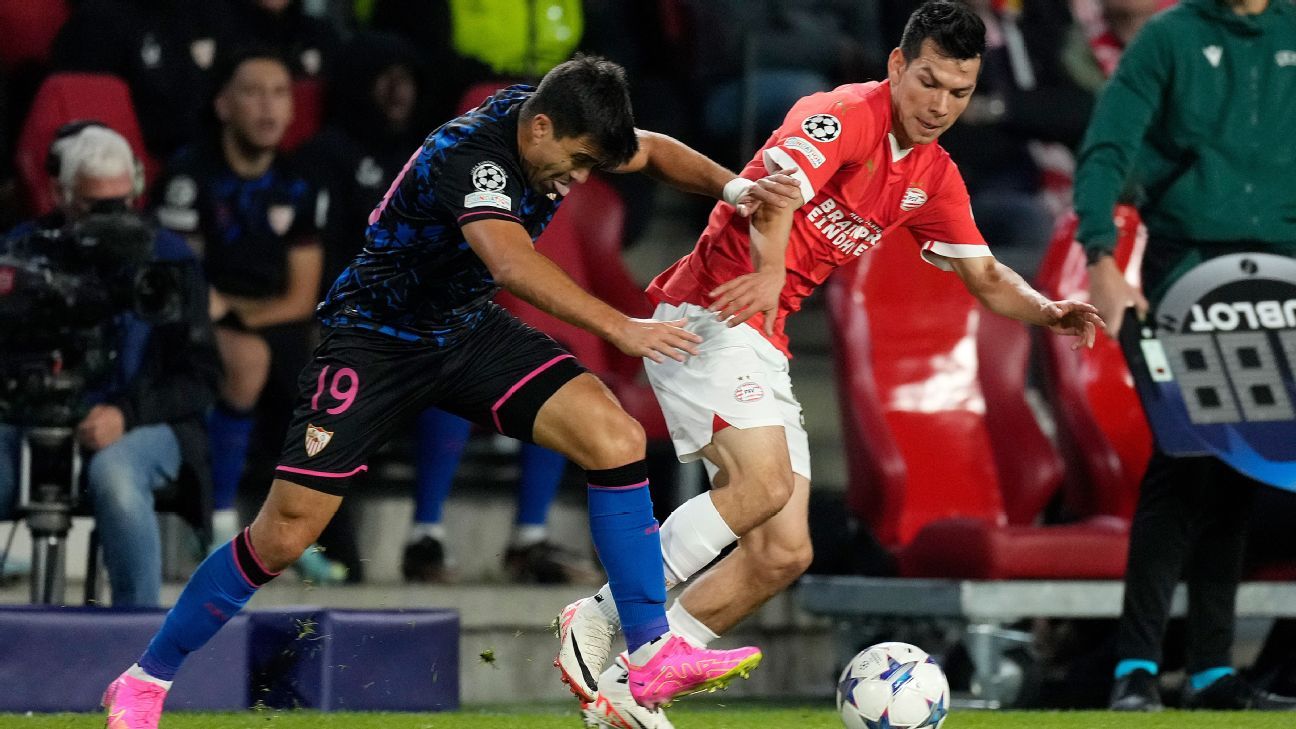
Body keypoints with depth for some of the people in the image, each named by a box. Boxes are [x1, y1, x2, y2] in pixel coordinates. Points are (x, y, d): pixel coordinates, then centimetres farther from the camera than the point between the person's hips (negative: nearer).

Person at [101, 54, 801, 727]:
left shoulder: (556, 126, -7)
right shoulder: (468, 155, -32)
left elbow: (653, 150, 12)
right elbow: (513, 264, -48)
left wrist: (729, 186, -6)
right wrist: (621, 329, -52)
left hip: (467, 329, 7)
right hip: (375, 336, -7)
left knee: (616, 438, -14)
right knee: (285, 532, -12)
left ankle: (653, 655, -9)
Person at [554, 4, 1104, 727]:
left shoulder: (935, 178, 14)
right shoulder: (848, 115, -12)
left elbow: (984, 275, 20)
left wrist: (1046, 310, 1)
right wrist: (770, 272, -42)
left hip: (764, 349, 9)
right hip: (707, 311, -9)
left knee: (785, 552, 1)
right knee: (764, 481, -29)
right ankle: (599, 618, -18)